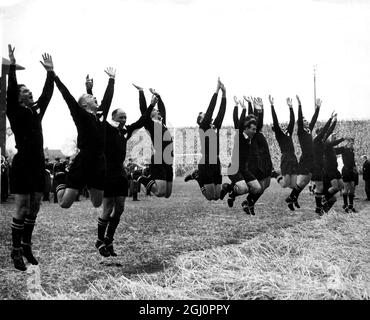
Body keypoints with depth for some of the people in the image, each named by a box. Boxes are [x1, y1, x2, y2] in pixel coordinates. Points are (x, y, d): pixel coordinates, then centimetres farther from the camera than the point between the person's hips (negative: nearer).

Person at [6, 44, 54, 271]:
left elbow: (48, 94, 12)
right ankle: (16, 251, 4)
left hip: (38, 165, 6)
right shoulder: (15, 113, -3)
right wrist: (12, 66, -20)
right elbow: (10, 91, -15)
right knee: (22, 209, -5)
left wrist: (50, 72, 9)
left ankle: (27, 246, 22)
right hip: (22, 164, -6)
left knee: (34, 209, 10)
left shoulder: (37, 112, 13)